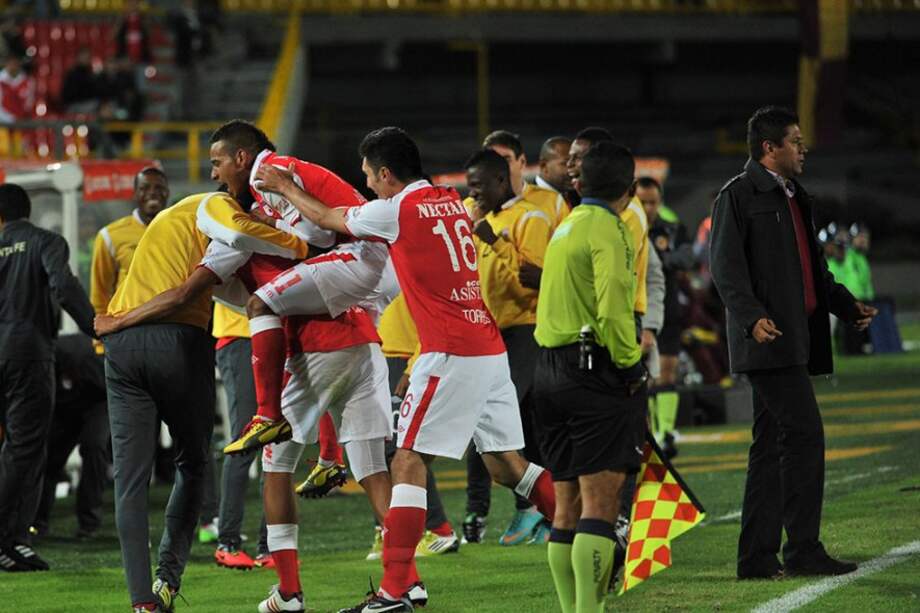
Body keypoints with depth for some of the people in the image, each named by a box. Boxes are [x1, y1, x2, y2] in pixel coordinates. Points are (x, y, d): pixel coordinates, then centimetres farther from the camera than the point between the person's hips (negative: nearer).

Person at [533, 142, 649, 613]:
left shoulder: (567, 226, 18)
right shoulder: (607, 230, -9)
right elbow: (613, 309, -20)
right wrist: (631, 364, -10)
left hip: (552, 371, 9)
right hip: (595, 371, -9)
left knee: (567, 503, 11)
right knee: (599, 500, -12)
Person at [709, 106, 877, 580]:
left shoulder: (793, 198, 22)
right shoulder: (738, 196, -7)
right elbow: (725, 266, -15)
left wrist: (846, 305, 22)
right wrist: (752, 315, -27)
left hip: (794, 338, 10)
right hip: (767, 338, -10)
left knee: (772, 444, 8)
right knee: (804, 433, -14)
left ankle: (758, 556, 10)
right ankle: (803, 549, -13)